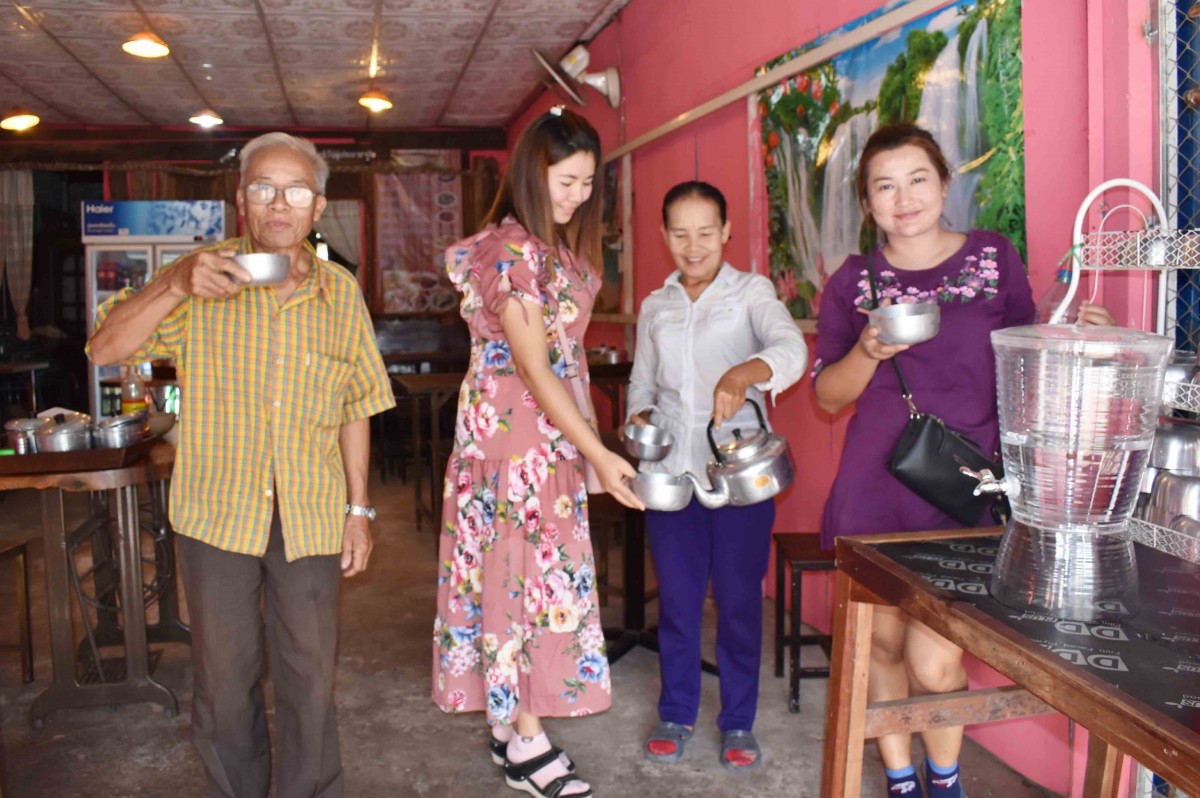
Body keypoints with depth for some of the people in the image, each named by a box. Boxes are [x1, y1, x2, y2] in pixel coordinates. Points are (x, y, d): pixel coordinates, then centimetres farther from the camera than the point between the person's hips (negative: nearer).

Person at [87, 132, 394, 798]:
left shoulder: (340, 292, 3)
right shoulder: (202, 276, -1)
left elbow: (354, 408, 8)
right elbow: (105, 350, -9)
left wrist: (358, 508, 6)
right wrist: (175, 286, -25)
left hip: (310, 518, 1)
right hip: (218, 511, -1)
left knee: (311, 680, 10)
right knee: (223, 679, 13)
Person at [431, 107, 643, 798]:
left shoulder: (560, 246, 12)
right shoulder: (510, 249, -17)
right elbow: (533, 367, -21)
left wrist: (592, 442, 12)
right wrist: (598, 452, -23)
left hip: (557, 430, 8)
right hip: (513, 427, -8)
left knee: (523, 567, 12)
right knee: (528, 567, -2)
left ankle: (509, 721, 23)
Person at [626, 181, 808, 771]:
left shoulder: (751, 292, -1)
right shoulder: (654, 307, 12)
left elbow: (790, 346, -20)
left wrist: (746, 372, -42)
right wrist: (639, 416, -2)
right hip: (670, 471, 3)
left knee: (739, 599, 5)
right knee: (676, 598, 10)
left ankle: (738, 721, 23)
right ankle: (676, 713, 28)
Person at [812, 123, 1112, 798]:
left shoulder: (995, 258, 5)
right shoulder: (853, 283, 5)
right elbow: (827, 394, 5)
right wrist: (870, 352, -14)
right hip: (879, 484, 1)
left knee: (933, 660, -6)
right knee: (884, 638, 8)